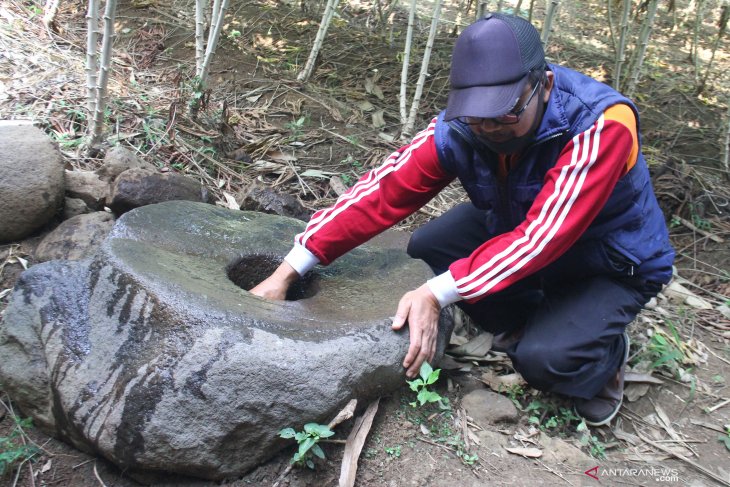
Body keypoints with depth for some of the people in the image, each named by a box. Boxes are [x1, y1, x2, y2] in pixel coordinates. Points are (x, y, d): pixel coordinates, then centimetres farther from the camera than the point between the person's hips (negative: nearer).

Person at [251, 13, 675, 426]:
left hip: (614, 262, -5)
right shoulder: (460, 127, -22)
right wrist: (288, 272, -27)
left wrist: (436, 294, -44)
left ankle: (605, 351, 9)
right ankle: (527, 328, 7)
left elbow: (542, 237, -39)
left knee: (545, 357, -28)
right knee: (428, 249, -12)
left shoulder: (601, 124, -34)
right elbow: (383, 192, -24)